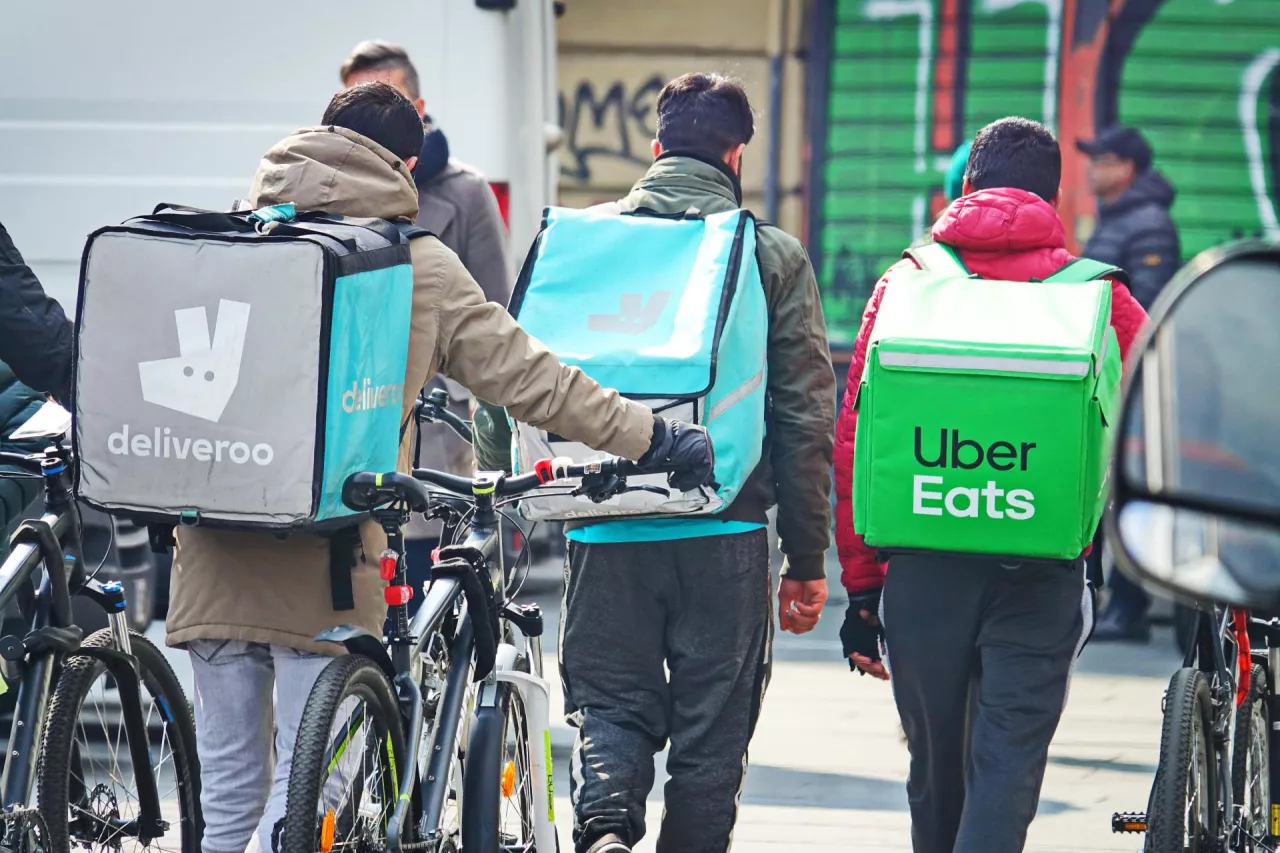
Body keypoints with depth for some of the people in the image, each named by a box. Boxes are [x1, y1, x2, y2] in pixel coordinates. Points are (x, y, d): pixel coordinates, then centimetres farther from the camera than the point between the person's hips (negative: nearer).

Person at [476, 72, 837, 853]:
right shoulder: (773, 255, 0)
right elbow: (807, 416, 1)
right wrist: (808, 560, 7)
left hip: (607, 531, 1)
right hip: (725, 534, -1)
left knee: (611, 703, 10)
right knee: (711, 731, 8)